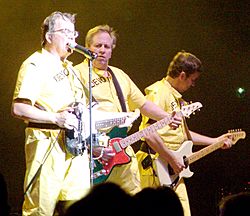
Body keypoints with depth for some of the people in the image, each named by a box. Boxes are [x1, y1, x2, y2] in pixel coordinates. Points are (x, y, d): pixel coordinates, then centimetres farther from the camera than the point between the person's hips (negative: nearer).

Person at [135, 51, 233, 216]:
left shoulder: (176, 97, 20)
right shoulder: (158, 94, -13)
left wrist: (215, 141, 28)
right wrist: (172, 158, -19)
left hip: (174, 172, 10)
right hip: (157, 171, -10)